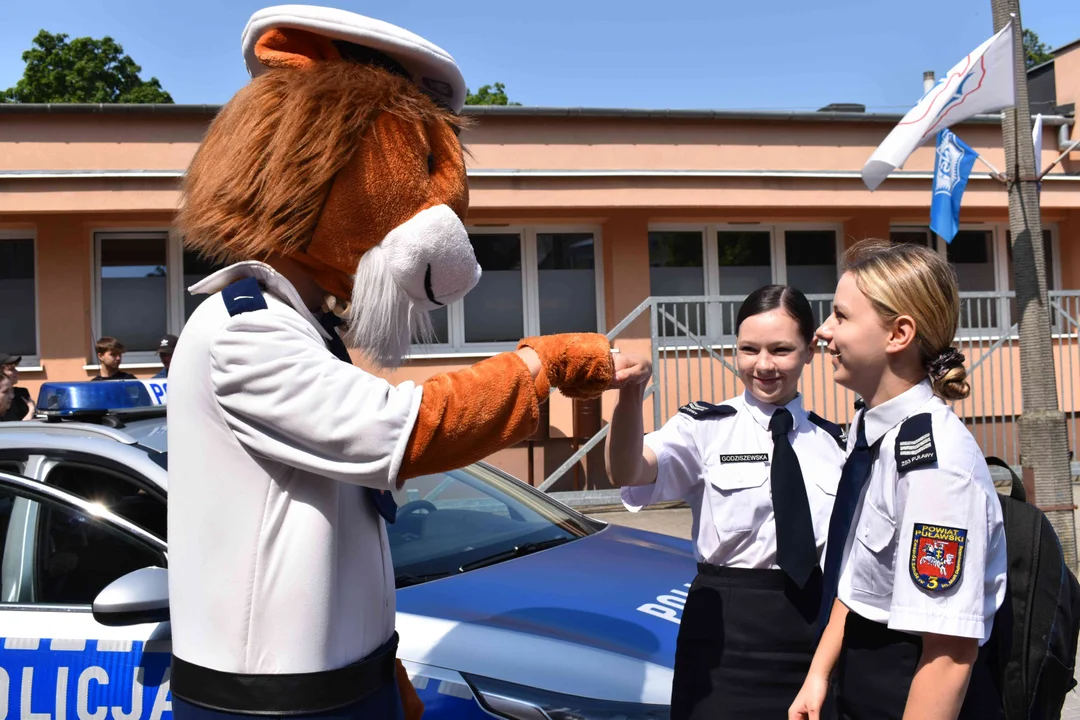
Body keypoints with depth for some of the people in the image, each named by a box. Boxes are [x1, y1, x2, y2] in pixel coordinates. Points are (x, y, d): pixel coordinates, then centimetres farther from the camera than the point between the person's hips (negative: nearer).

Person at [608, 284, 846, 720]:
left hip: (816, 626, 4)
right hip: (727, 628, -3)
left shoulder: (833, 440, 6)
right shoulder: (705, 427, -7)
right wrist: (630, 397, -45)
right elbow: (627, 473, -27)